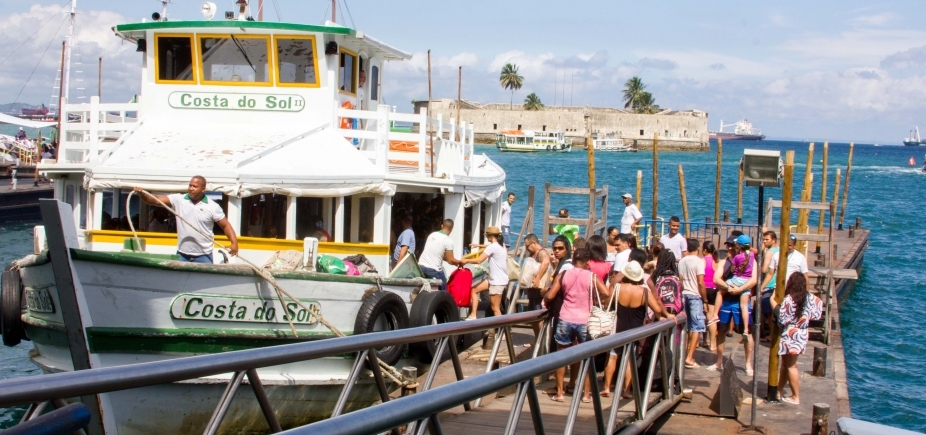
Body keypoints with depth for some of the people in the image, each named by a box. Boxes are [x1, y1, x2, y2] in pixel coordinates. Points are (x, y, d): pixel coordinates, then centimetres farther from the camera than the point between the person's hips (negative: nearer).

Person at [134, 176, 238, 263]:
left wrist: (234, 243, -16)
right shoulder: (178, 199, 0)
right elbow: (156, 200, -6)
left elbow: (226, 225, -1)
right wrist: (142, 194, -25)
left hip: (203, 256, -2)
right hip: (182, 255, 2)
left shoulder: (212, 206, -4)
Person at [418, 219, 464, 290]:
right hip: (433, 269, -6)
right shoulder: (448, 241, -9)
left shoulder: (432, 235, 10)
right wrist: (459, 262, 15)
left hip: (421, 266, 6)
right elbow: (450, 260, -7)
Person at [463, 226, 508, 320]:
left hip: (498, 281, -10)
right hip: (494, 279, 10)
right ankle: (473, 315, 7)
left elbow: (479, 260, -17)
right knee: (474, 290, 11)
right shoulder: (500, 246, 12)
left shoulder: (493, 246, -16)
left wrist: (466, 261, -5)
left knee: (495, 308, -6)